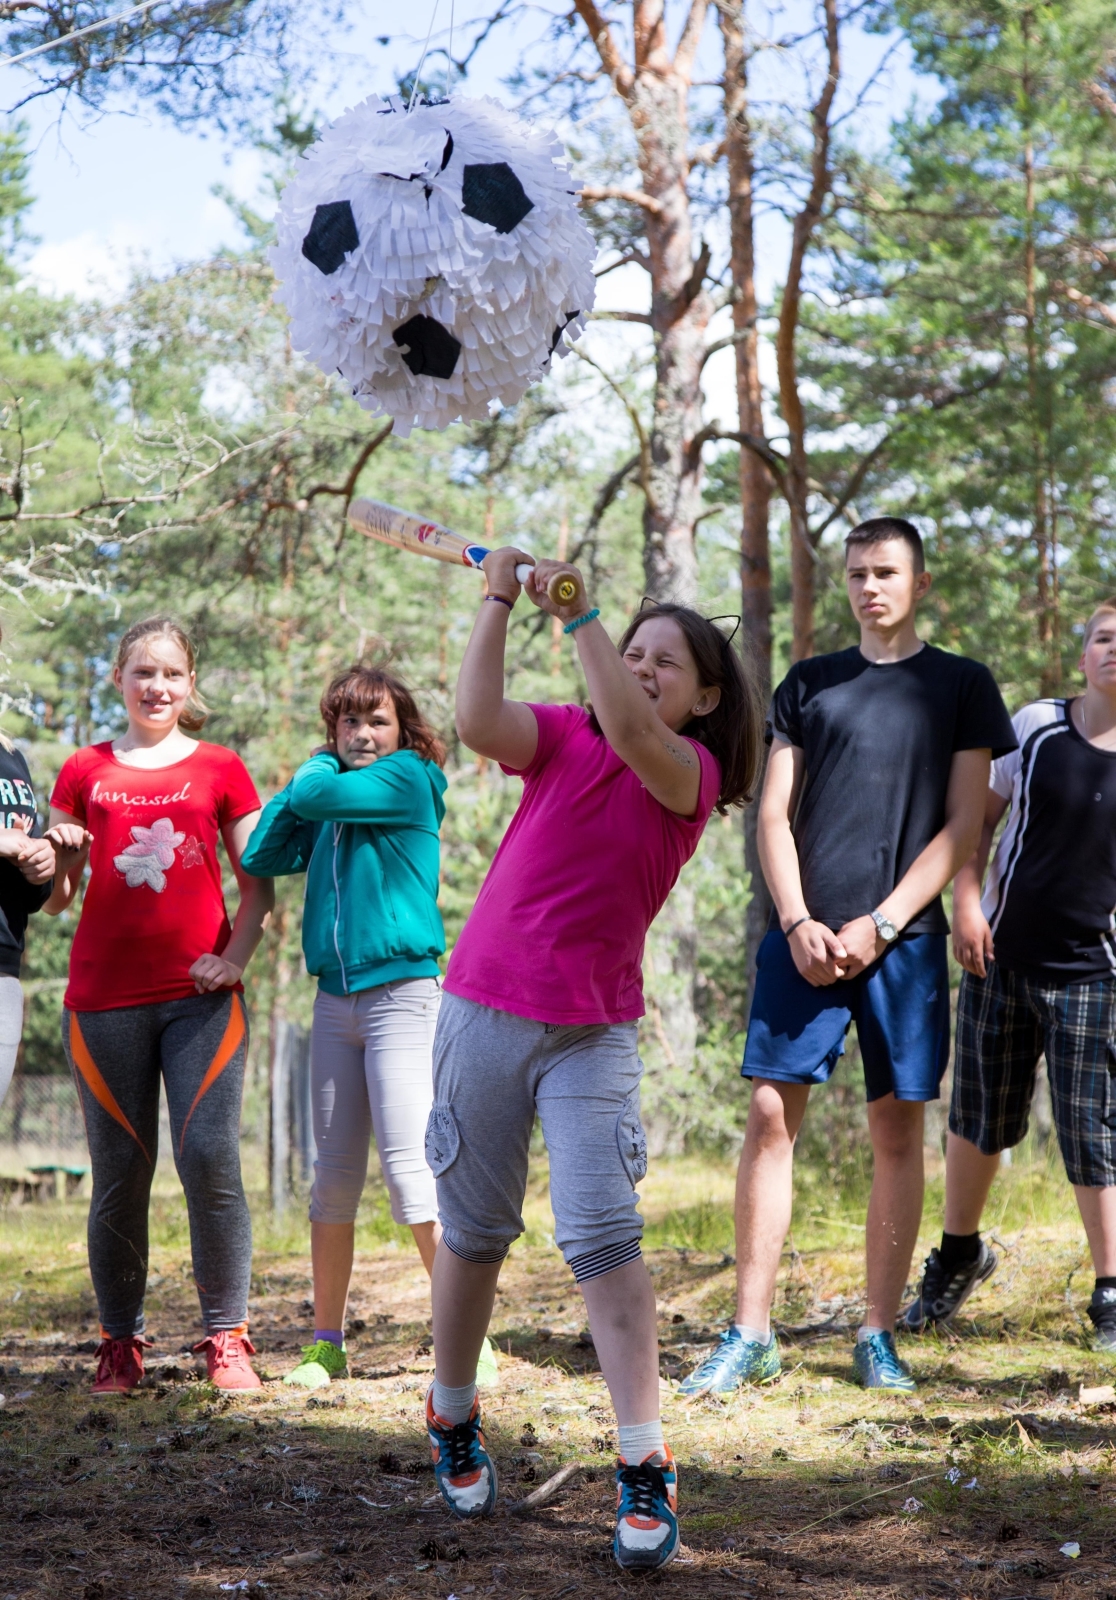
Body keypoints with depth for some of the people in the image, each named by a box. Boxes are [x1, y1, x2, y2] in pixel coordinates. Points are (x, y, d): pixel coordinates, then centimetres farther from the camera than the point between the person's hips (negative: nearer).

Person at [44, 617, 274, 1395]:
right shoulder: (85, 773, 12)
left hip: (200, 996, -1)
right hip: (105, 1000, 1)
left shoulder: (221, 769, 10)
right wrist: (56, 858, -10)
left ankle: (227, 1337, -1)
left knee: (210, 1160, -11)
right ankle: (120, 1342, 12)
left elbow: (260, 884, 9)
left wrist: (237, 955, -6)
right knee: (120, 1175, 2)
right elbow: (56, 895, 12)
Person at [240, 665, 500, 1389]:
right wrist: (322, 757, 9)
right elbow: (261, 856, 6)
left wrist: (319, 767, 9)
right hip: (336, 1000, 7)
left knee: (411, 1168, -13)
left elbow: (315, 795, -15)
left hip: (402, 994, -7)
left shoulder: (409, 778, -3)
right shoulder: (327, 811, 16)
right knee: (334, 1178, 8)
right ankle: (326, 1346, 15)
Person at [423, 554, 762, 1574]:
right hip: (486, 1010, 2)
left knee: (602, 1236, -13)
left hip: (594, 1032, -2)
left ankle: (646, 1470, -10)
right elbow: (479, 722, -17)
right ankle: (454, 1424, 29)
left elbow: (634, 736, -24)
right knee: (473, 1232, 10)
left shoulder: (693, 771, -1)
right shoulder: (563, 736, 5)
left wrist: (577, 612, -26)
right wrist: (499, 601, -18)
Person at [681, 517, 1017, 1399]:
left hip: (903, 938, -1)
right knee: (772, 1117, -4)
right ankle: (751, 1334, 0)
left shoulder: (961, 685, 8)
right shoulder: (809, 683, 14)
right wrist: (798, 922, -5)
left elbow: (963, 825, 1)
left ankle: (879, 1336, 9)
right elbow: (774, 815, 10)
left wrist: (879, 925, -9)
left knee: (898, 1131, 1)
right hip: (804, 936, 2)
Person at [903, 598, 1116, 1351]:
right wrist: (967, 901, -6)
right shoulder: (1035, 726, -1)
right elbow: (978, 817, 6)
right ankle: (960, 1255, 34)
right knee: (979, 1120, 13)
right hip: (1002, 957, 2)